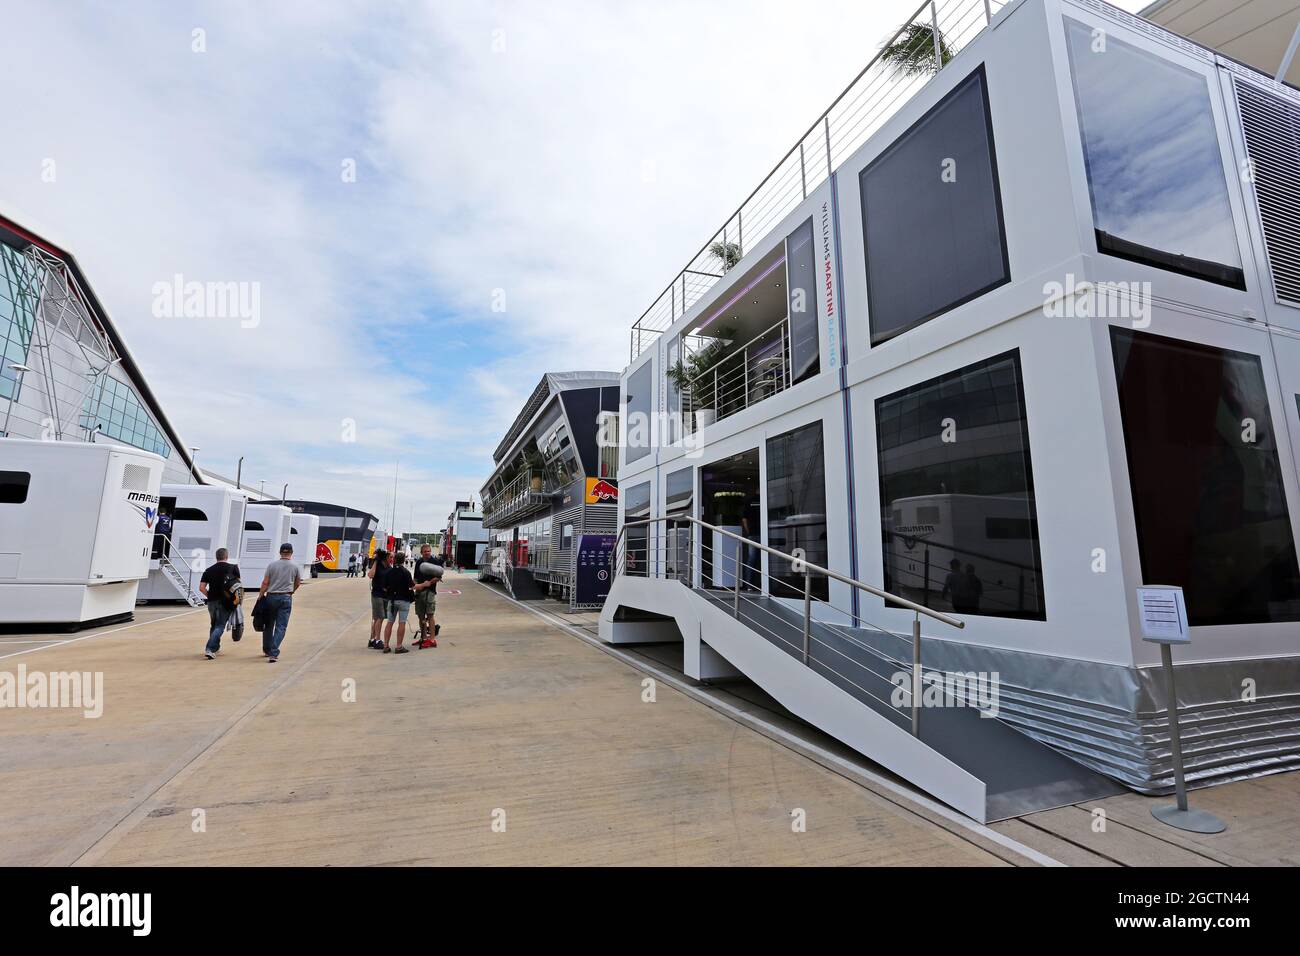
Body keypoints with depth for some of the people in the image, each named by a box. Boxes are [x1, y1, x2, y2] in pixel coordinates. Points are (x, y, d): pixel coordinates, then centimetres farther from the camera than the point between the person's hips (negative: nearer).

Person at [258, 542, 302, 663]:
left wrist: (260, 595, 6)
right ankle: (273, 653, -9)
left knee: (268, 625, 17)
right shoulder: (295, 566, 0)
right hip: (286, 598, -1)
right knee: (281, 627, 0)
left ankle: (267, 650, 30)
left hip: (271, 597, 1)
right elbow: (298, 583, 9)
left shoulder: (272, 565, -1)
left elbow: (265, 583, -4)